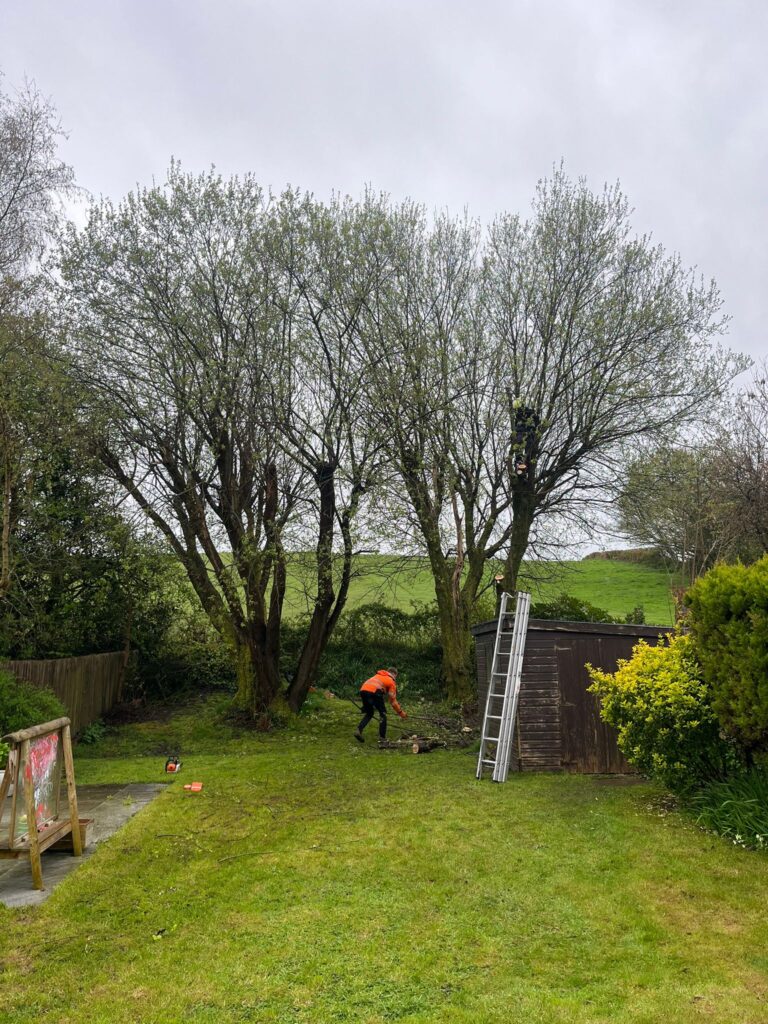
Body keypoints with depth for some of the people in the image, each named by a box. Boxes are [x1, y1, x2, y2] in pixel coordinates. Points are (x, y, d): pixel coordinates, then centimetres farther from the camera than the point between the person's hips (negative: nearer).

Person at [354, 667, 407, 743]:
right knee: (383, 714, 12)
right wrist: (401, 712, 26)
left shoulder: (378, 675, 34)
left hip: (363, 689, 6)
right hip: (373, 691, -5)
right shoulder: (391, 681, 18)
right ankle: (382, 737, 9)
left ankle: (358, 730, 8)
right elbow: (393, 701, 16)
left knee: (369, 713, 23)